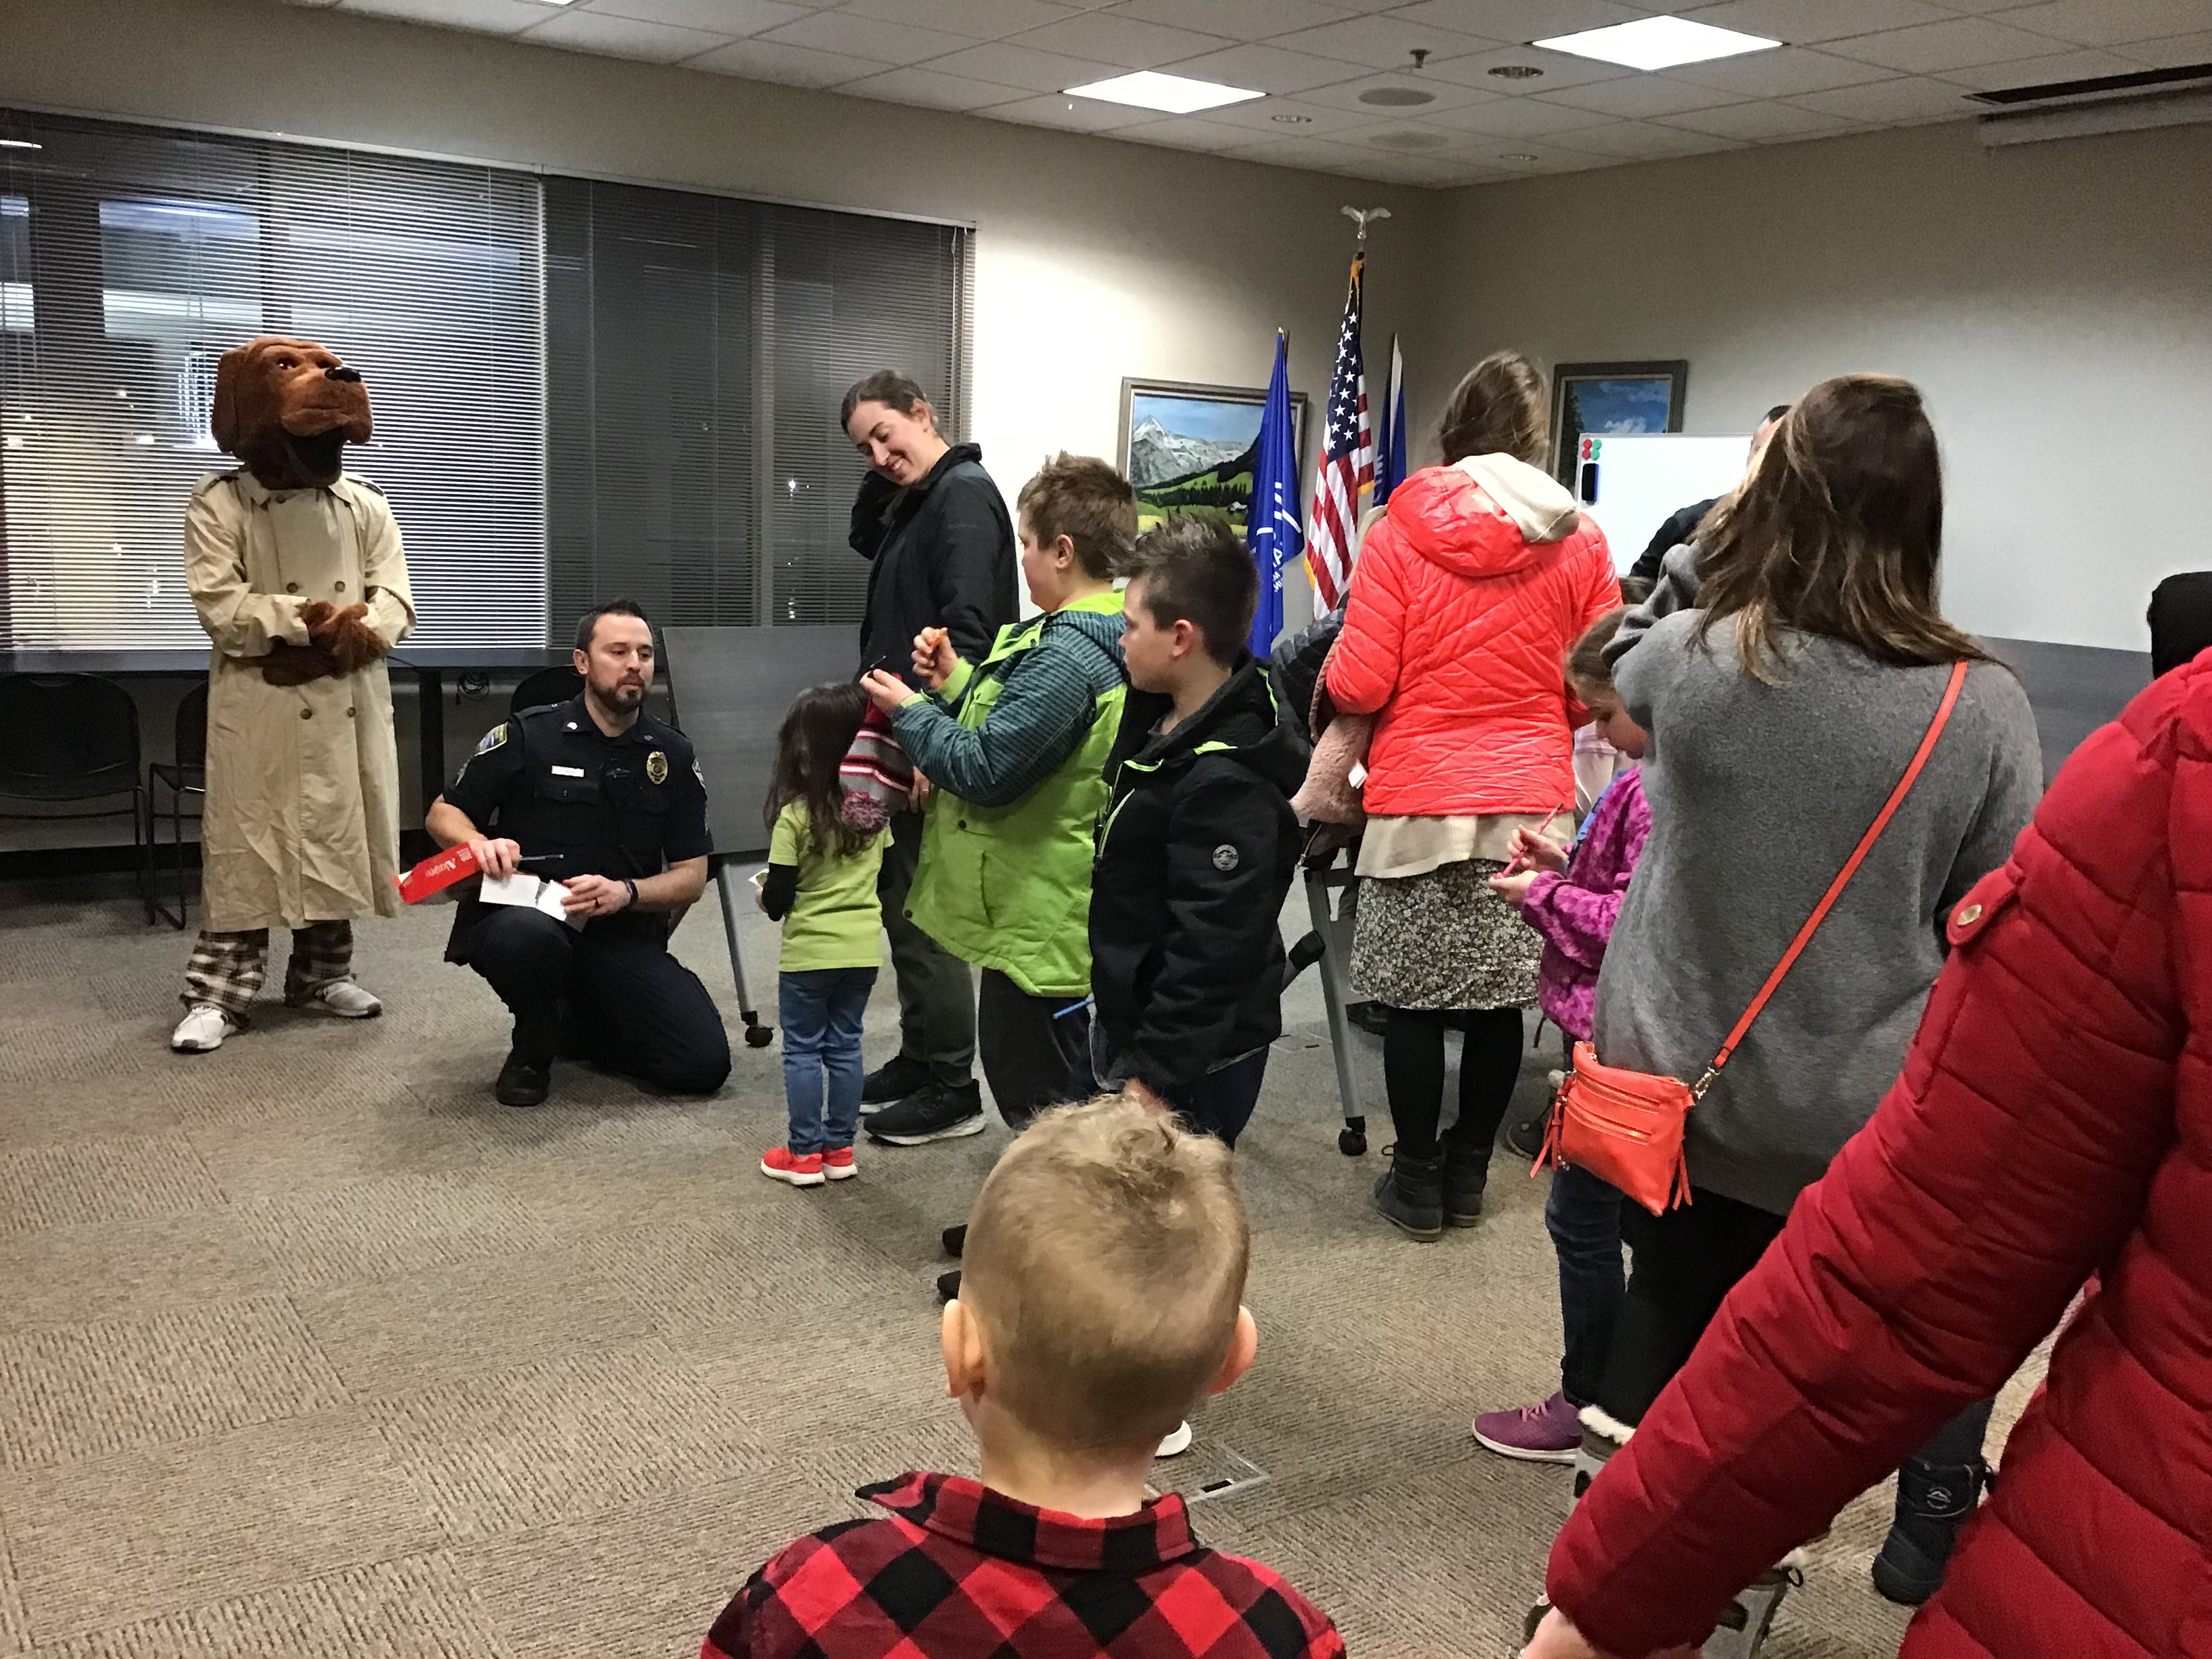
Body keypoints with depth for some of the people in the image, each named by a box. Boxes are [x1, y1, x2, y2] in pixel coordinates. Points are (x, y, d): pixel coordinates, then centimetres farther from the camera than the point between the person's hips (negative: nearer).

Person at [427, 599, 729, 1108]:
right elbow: (442, 815, 5)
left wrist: (625, 892, -17)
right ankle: (532, 1050, -5)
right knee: (530, 937, -41)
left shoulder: (673, 756, 4)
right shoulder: (527, 735, -2)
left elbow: (691, 878, 4)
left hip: (623, 937, 3)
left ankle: (577, 1027, 15)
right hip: (524, 917, -3)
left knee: (705, 1063, -15)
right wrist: (480, 843, -19)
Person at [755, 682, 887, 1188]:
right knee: (845, 1046, 14)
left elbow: (778, 897, -13)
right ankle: (839, 1149, 21)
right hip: (864, 947, 5)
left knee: (803, 1050, 8)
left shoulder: (795, 815, -16)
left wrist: (766, 896, 8)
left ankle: (805, 1154, 13)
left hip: (810, 952, -5)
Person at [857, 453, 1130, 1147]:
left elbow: (985, 769, -26)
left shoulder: (1066, 657, -26)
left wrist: (911, 712, -11)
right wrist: (957, 683, 4)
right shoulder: (1095, 639, 8)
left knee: (1033, 1088, 0)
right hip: (1042, 899, 11)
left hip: (1036, 908, -11)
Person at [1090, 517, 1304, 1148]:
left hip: (1193, 1063, -9)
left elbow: (1212, 950, -27)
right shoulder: (1163, 718, 2)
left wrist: (1153, 1071, -22)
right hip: (1139, 1025, 10)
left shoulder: (1227, 784, -27)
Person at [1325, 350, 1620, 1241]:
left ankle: (1417, 1182, 19)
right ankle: (1468, 1175, 24)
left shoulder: (1399, 530, -6)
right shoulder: (1579, 542, 0)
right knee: (1501, 998, 12)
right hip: (1532, 801, 3)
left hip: (1418, 798, -2)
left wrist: (1335, 674, 14)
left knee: (1412, 997, 8)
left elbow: (1358, 684, -8)